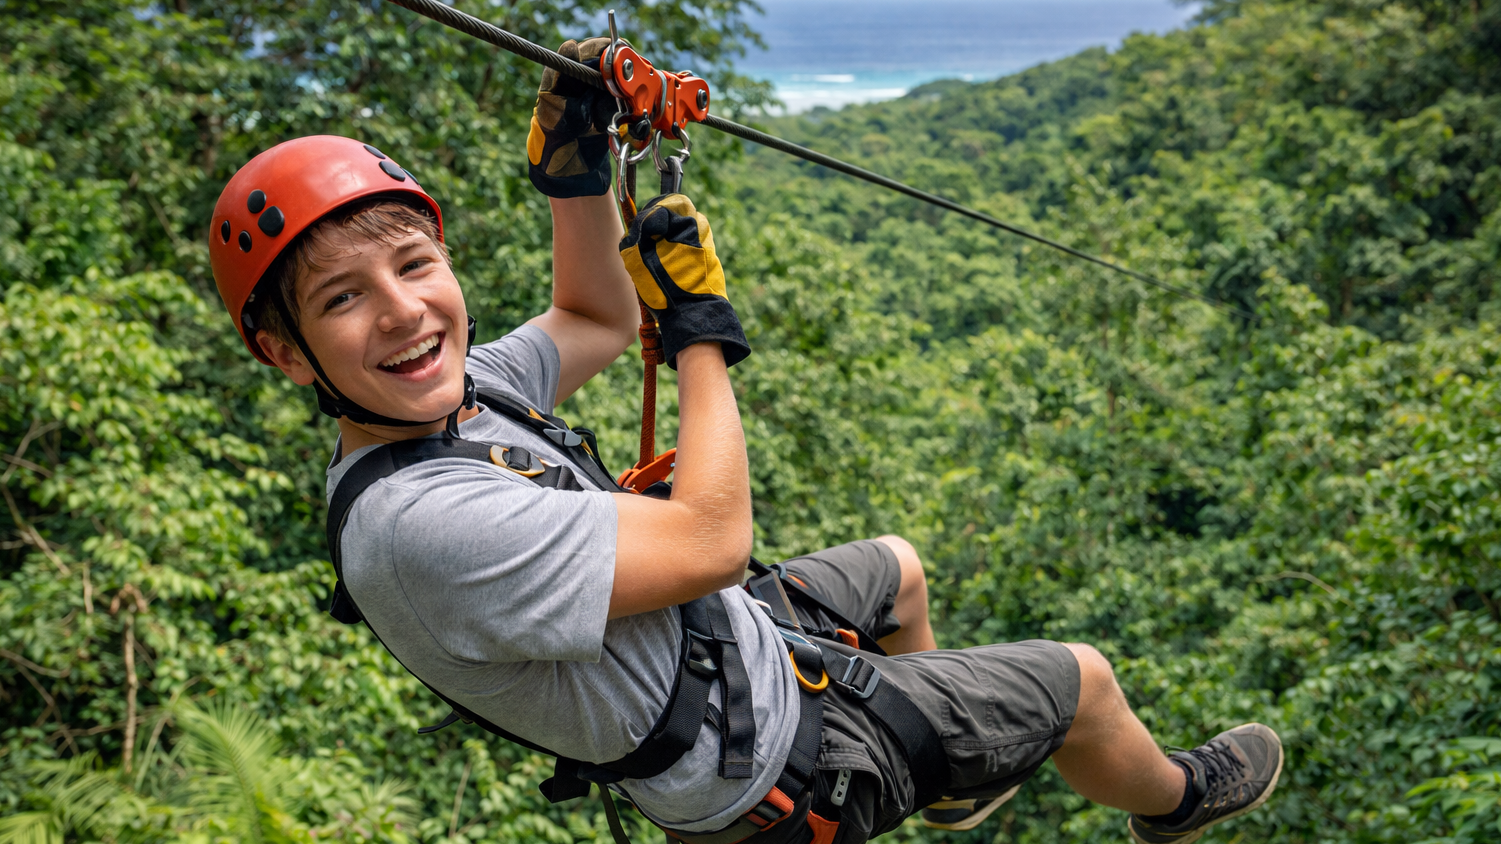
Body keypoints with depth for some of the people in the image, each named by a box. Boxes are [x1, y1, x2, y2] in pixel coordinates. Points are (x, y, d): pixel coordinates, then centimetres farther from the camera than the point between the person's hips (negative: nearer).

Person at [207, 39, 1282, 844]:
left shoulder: (451, 391, -10)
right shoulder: (416, 523, -38)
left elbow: (595, 324, 9)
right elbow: (709, 542, -34)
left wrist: (575, 172, -8)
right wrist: (702, 328, -22)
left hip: (728, 631, 9)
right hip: (774, 755, -9)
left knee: (897, 567, 35)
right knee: (1081, 678, 8)